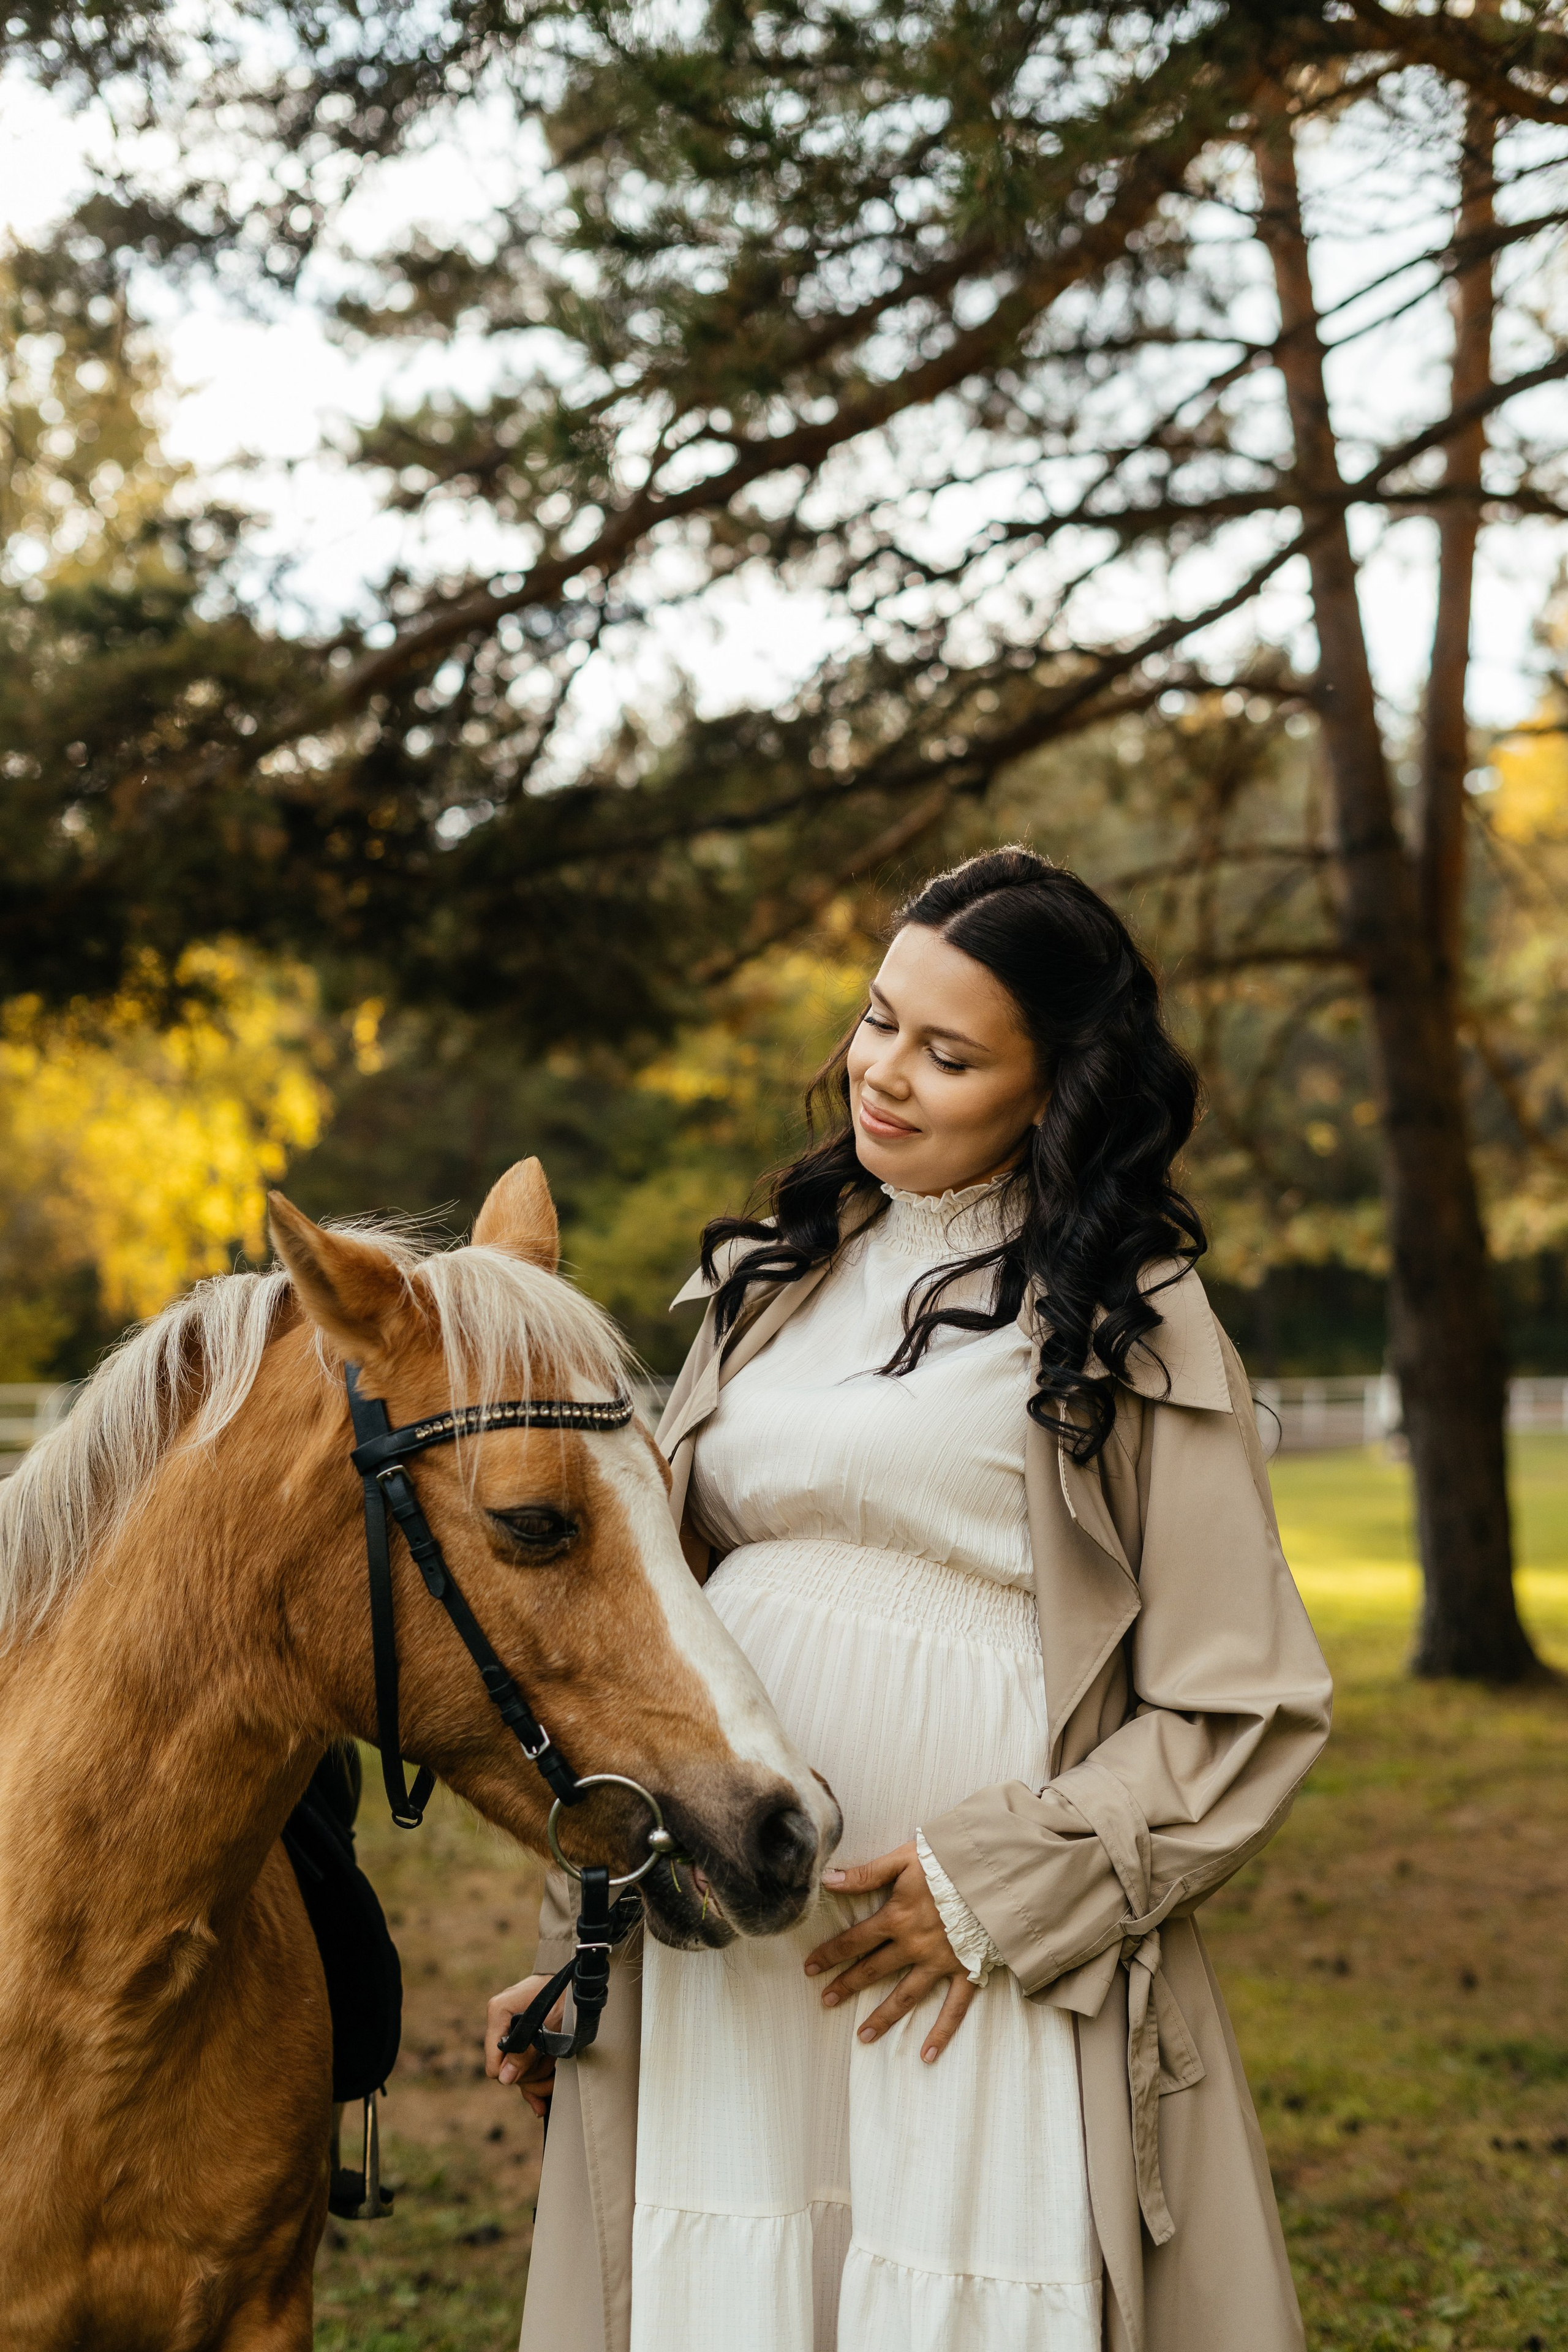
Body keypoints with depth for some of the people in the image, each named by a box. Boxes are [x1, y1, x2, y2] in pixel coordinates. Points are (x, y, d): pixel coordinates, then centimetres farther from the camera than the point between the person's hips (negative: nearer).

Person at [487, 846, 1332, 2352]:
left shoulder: (1129, 1322, -2)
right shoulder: (777, 1279, 13)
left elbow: (1246, 1706, -6)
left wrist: (997, 1887, -15)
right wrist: (570, 1940, 16)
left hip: (963, 1952, -4)